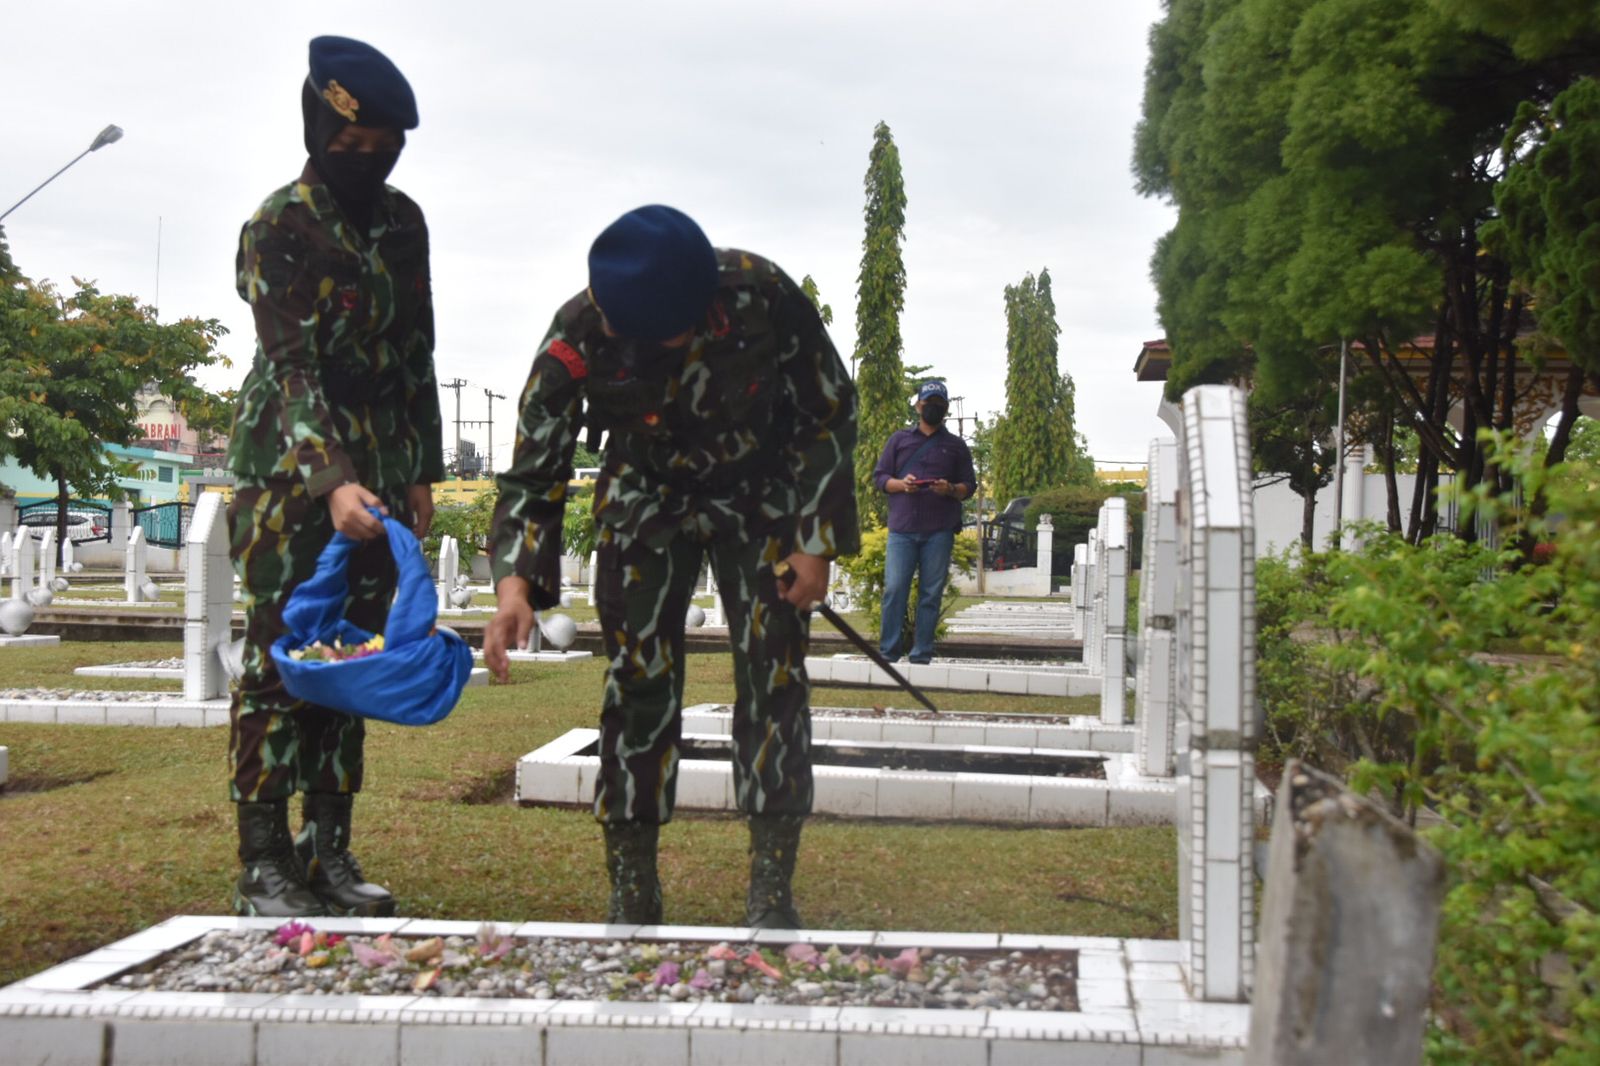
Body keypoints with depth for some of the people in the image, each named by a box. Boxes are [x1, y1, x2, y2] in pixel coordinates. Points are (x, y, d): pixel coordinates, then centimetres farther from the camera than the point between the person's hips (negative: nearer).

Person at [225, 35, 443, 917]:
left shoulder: (402, 221, 8)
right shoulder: (280, 227, -11)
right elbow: (291, 366, -21)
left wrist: (420, 470, 12)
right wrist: (333, 481, -34)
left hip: (375, 475, 6)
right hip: (289, 472, -6)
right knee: (278, 660, -5)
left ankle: (330, 852, 15)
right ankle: (264, 867, 0)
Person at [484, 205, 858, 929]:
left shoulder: (760, 293, -29)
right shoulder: (577, 338, -28)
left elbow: (831, 409, -14)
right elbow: (533, 471, -21)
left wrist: (818, 542, -15)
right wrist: (515, 583, -38)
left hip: (759, 496, 0)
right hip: (646, 503, 1)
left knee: (774, 675, -7)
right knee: (638, 681, -4)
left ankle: (771, 896, 2)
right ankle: (632, 892, 7)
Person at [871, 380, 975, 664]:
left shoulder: (956, 446, 15)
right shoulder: (898, 439, 16)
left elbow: (969, 486, 13)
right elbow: (879, 476, 13)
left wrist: (951, 490, -9)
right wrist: (900, 484, -8)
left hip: (940, 531, 0)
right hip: (902, 528, 0)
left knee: (931, 594, -1)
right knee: (894, 589, -8)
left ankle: (922, 655, 3)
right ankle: (888, 653, -2)